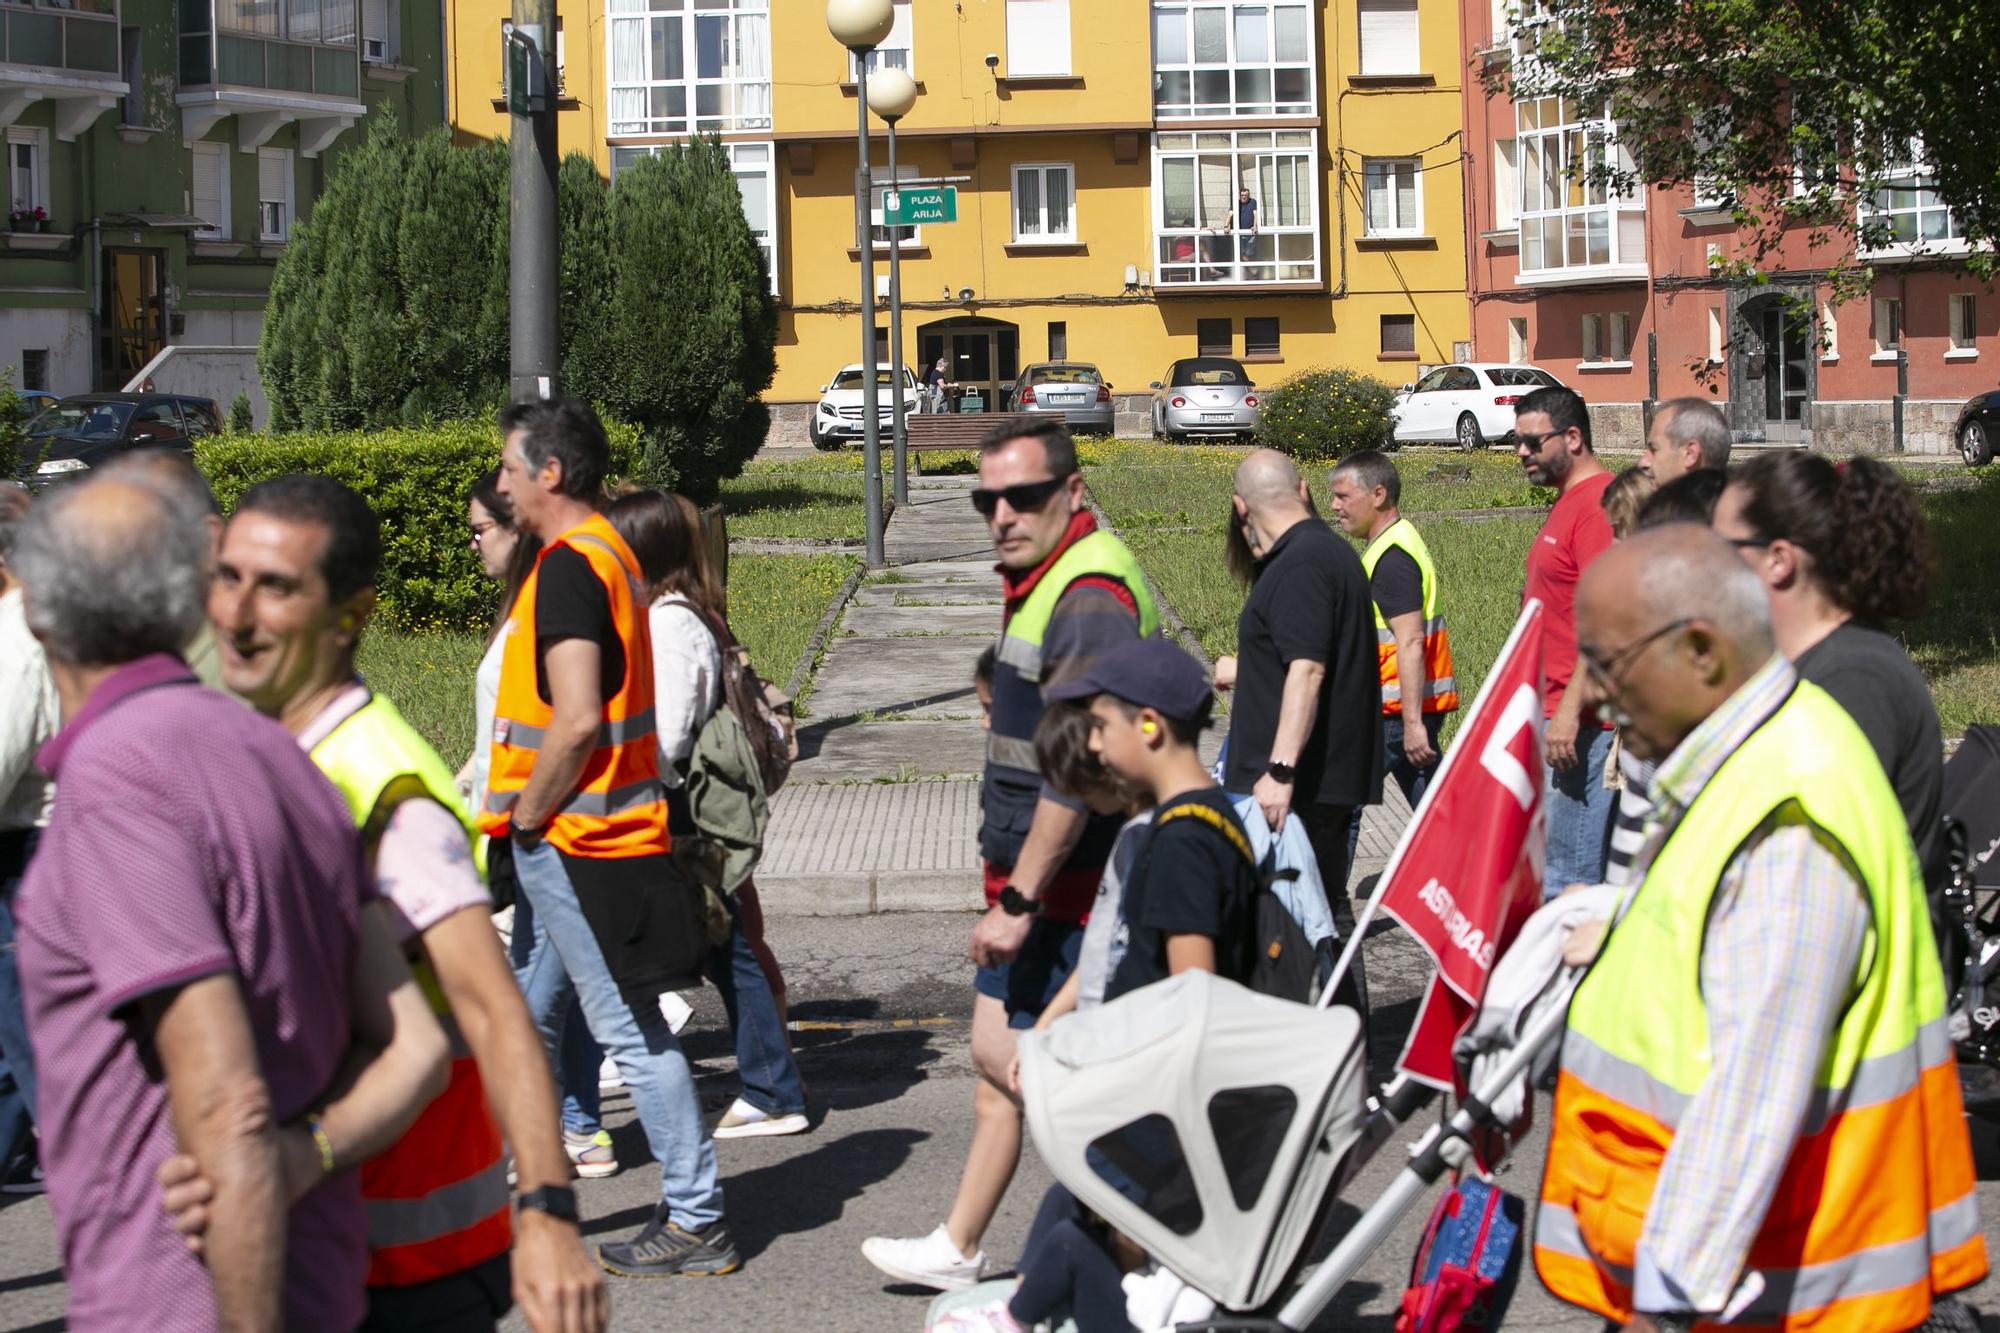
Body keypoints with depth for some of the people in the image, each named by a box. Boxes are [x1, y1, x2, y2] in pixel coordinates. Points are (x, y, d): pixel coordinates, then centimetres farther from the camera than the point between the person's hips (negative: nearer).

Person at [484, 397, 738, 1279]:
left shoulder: (568, 565, -17)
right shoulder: (606, 553, 14)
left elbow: (578, 718, -26)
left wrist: (525, 813, -13)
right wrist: (529, 813, 19)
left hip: (571, 839, -10)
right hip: (598, 832, 10)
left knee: (631, 1033, -4)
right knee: (531, 1021, 17)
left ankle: (696, 1223, 1)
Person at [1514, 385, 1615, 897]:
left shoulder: (1599, 504, -13)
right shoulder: (1567, 502, 19)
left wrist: (1570, 712, -24)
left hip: (1579, 723, -11)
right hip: (1554, 715, 11)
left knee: (1567, 879, -10)